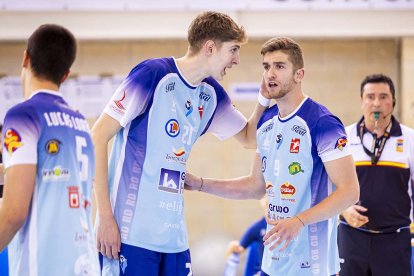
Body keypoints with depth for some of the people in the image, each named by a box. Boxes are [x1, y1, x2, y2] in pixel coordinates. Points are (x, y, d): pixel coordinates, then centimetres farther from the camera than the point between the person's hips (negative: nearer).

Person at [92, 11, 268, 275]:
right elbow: (98, 138, -11)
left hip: (175, 238, 7)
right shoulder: (153, 74, -10)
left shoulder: (211, 94, 11)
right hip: (131, 234, -7)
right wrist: (105, 217, -16)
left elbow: (249, 138, 27)